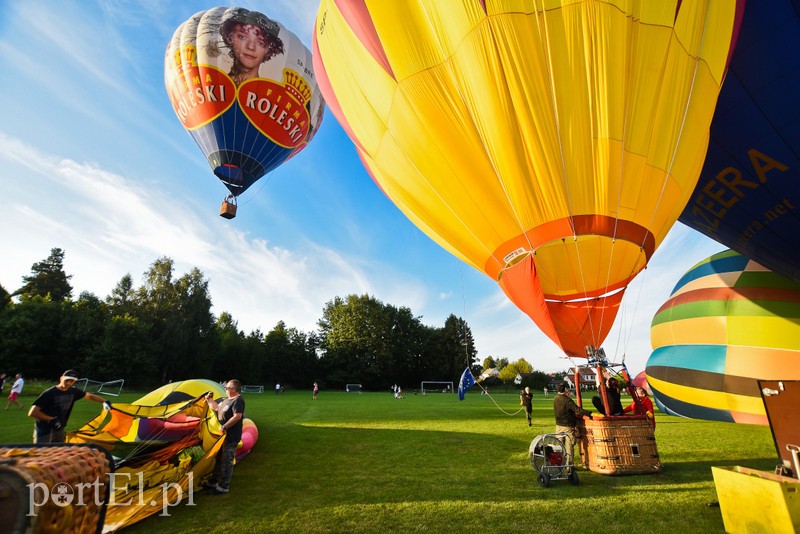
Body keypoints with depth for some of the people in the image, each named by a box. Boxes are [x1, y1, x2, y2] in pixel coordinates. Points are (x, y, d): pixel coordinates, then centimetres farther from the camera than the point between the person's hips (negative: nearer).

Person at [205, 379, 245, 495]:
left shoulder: (238, 400, -20)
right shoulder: (226, 399, 12)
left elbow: (237, 416, -29)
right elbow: (216, 408, 27)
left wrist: (225, 427, -25)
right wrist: (209, 399, 19)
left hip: (231, 437, -10)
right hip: (222, 435, 10)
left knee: (227, 461, 0)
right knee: (218, 459, 22)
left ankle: (223, 487, 10)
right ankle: (213, 482, 37)